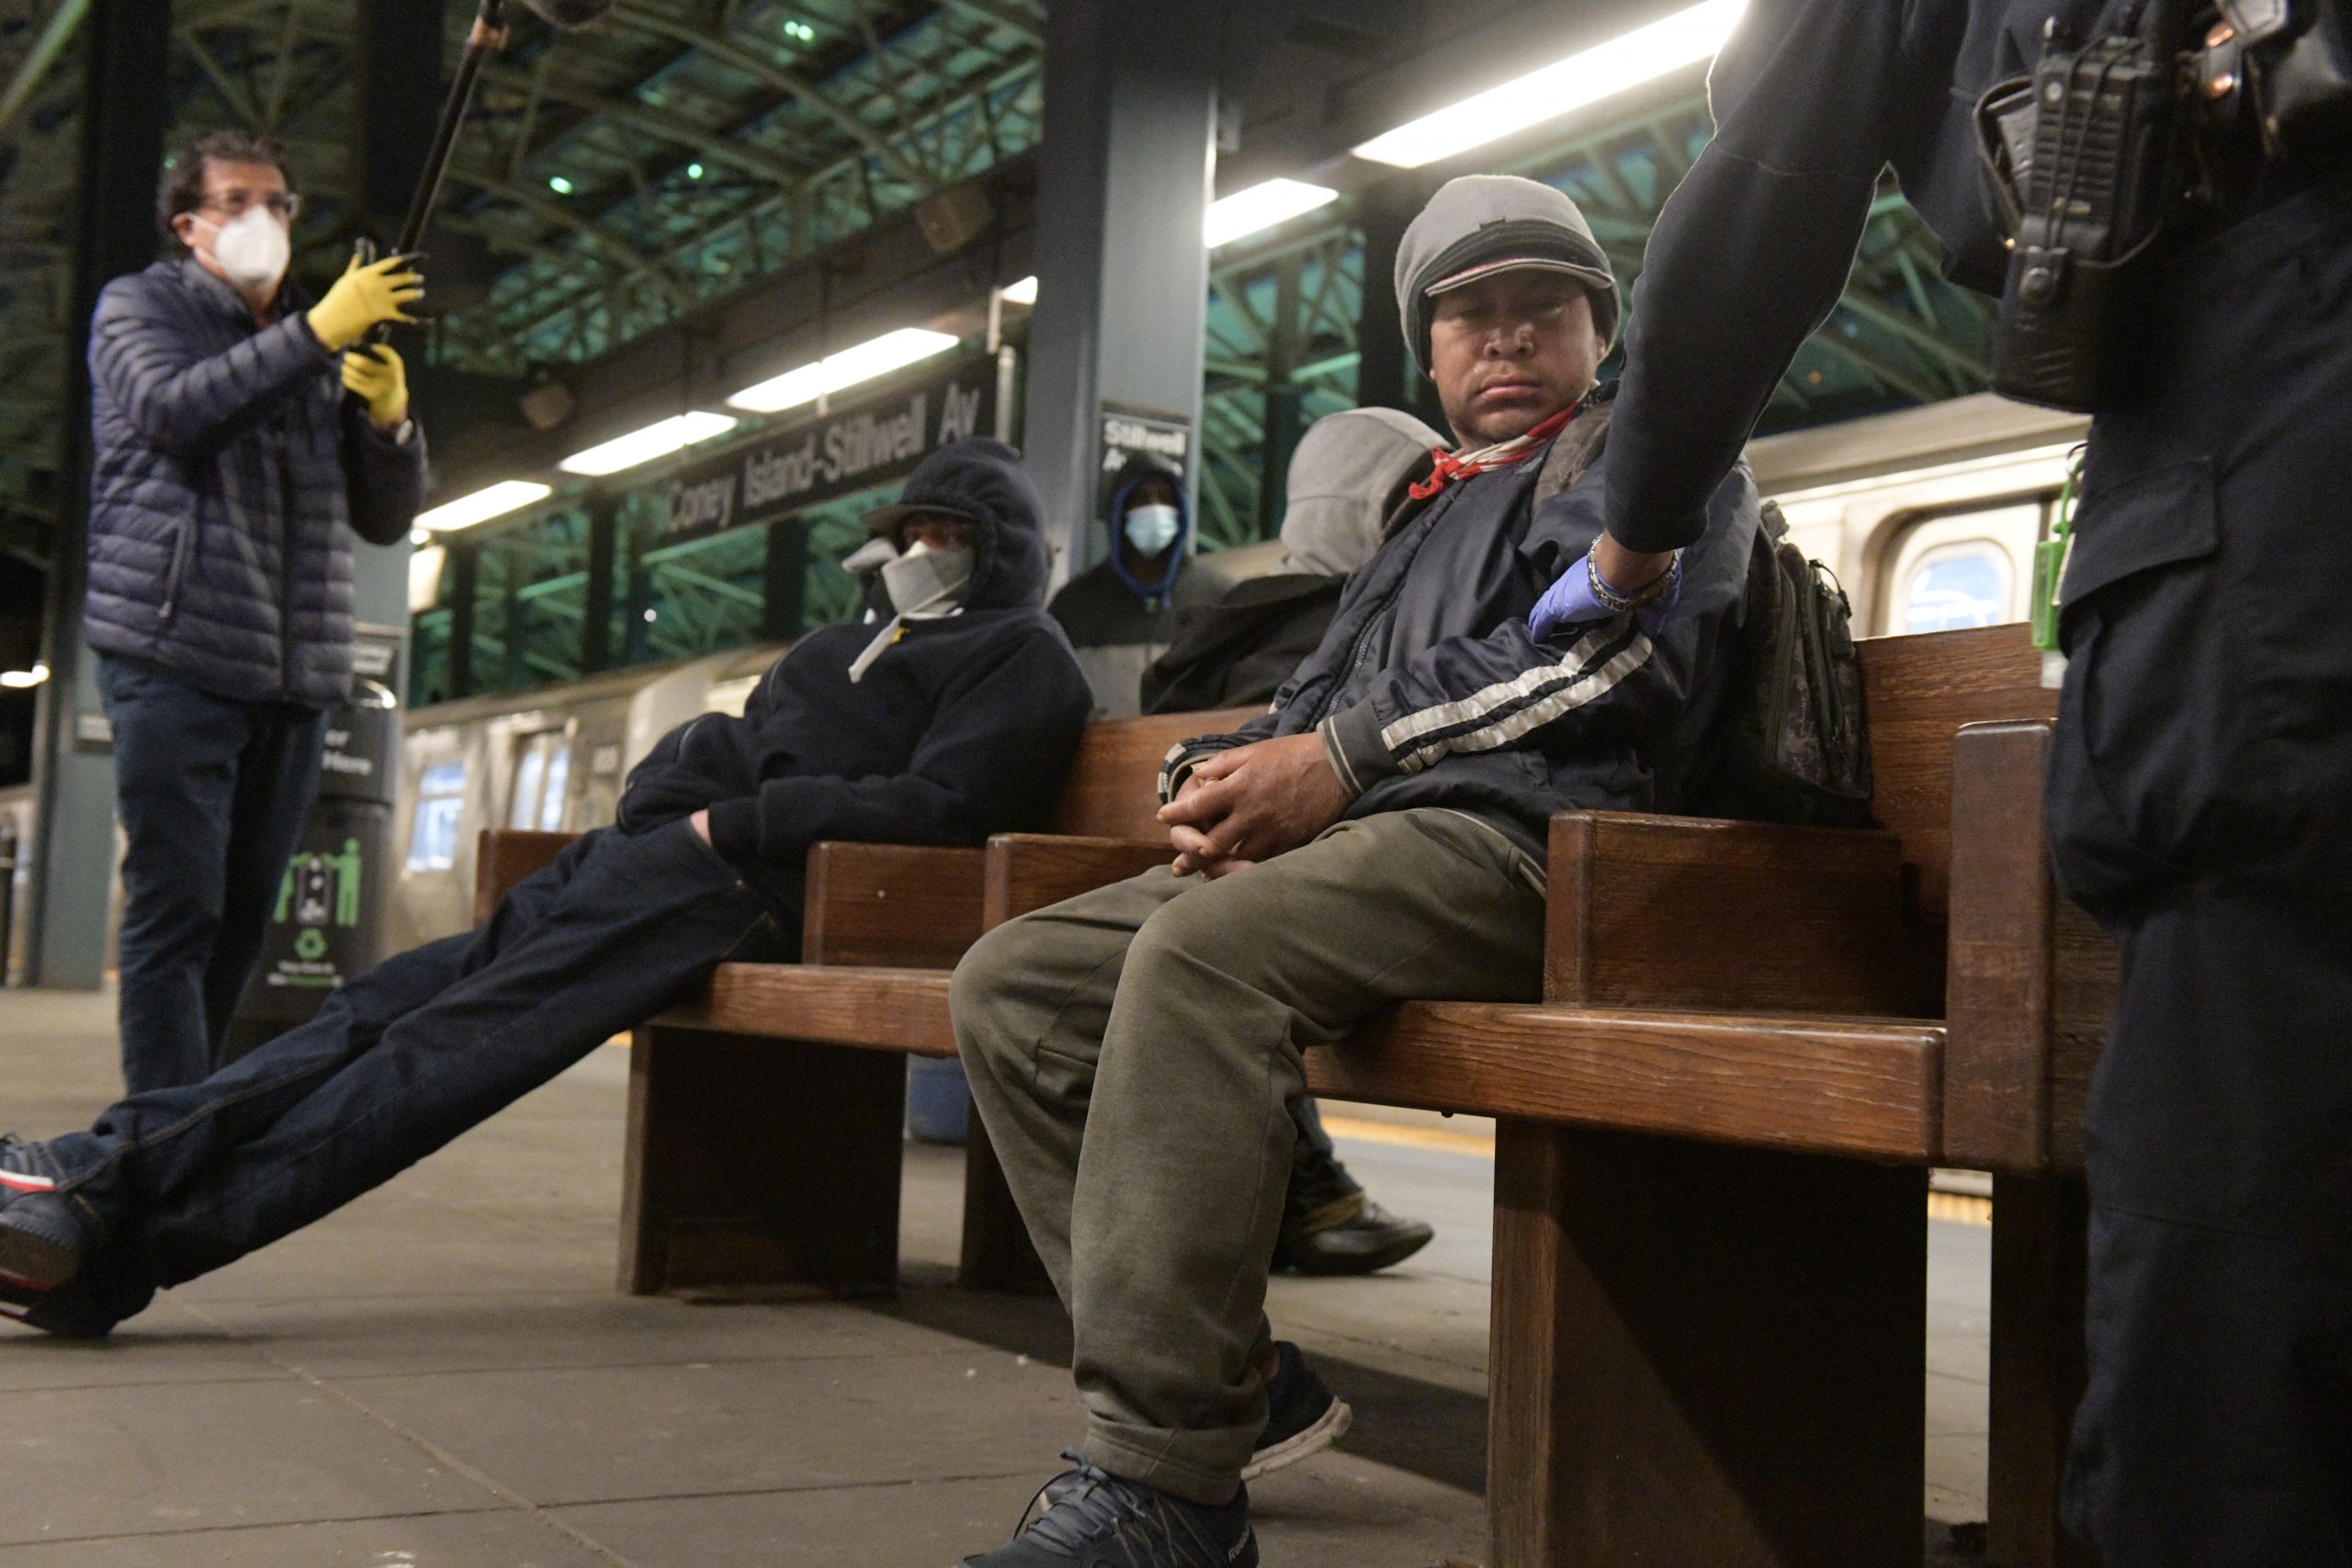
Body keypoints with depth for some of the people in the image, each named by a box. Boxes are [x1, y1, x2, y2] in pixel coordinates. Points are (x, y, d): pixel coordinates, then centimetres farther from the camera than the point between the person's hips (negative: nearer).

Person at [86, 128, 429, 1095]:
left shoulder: (328, 347, 22)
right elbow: (175, 409, -14)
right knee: (178, 910, -11)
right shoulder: (139, 306, 9)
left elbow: (386, 518, 17)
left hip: (296, 677, 5)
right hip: (176, 657, -5)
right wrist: (317, 331, -18)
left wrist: (389, 418, -3)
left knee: (242, 923, 6)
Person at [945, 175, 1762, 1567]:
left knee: (1202, 954, -35)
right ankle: (1224, 1369, -8)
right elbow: (1321, 707, 27)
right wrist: (1223, 783, 1)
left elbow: (1612, 633, -8)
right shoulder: (1427, 521, 35)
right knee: (1013, 984, -4)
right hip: (1357, 838, 9)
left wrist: (1345, 754, -13)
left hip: (1516, 831, -8)